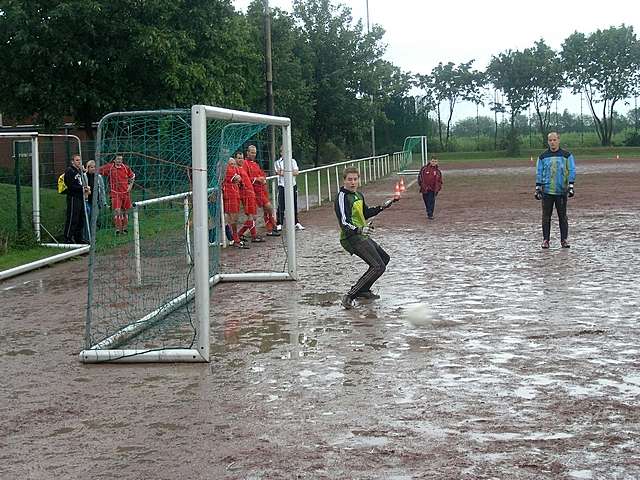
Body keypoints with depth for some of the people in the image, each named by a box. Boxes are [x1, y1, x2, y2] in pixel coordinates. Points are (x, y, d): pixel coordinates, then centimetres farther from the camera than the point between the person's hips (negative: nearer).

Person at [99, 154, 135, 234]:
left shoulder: (126, 167, 4)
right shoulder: (109, 167, -5)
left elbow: (132, 176, 18)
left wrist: (130, 186, 10)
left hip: (125, 192, 4)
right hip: (115, 193, -3)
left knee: (124, 211, 13)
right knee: (117, 210, -14)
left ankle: (124, 228, 26)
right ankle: (117, 229, -10)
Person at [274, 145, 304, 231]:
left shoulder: (292, 161, 10)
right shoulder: (278, 162, 2)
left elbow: (296, 172, -3)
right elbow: (279, 173, -13)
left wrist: (285, 172, -12)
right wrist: (291, 172, -10)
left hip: (292, 185, 3)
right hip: (282, 186, -3)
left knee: (294, 205, 8)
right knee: (281, 206, -5)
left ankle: (296, 223, 17)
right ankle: (279, 224, 3)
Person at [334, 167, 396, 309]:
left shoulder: (358, 195, 12)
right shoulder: (342, 197, -16)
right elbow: (344, 223, -27)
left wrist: (381, 207, 21)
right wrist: (359, 230, -43)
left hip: (362, 237, 10)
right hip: (352, 238, -10)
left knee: (384, 258, 25)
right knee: (378, 266, -19)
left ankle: (363, 290, 29)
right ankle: (350, 296, -22)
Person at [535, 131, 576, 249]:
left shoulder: (567, 155, 4)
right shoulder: (543, 156, 8)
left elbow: (572, 171, 1)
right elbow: (539, 173, 10)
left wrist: (571, 186, -8)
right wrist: (538, 188, 3)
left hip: (561, 191, -1)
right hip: (547, 191, 1)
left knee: (562, 216, 3)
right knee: (546, 216, 2)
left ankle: (564, 239, 9)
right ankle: (545, 240, 8)